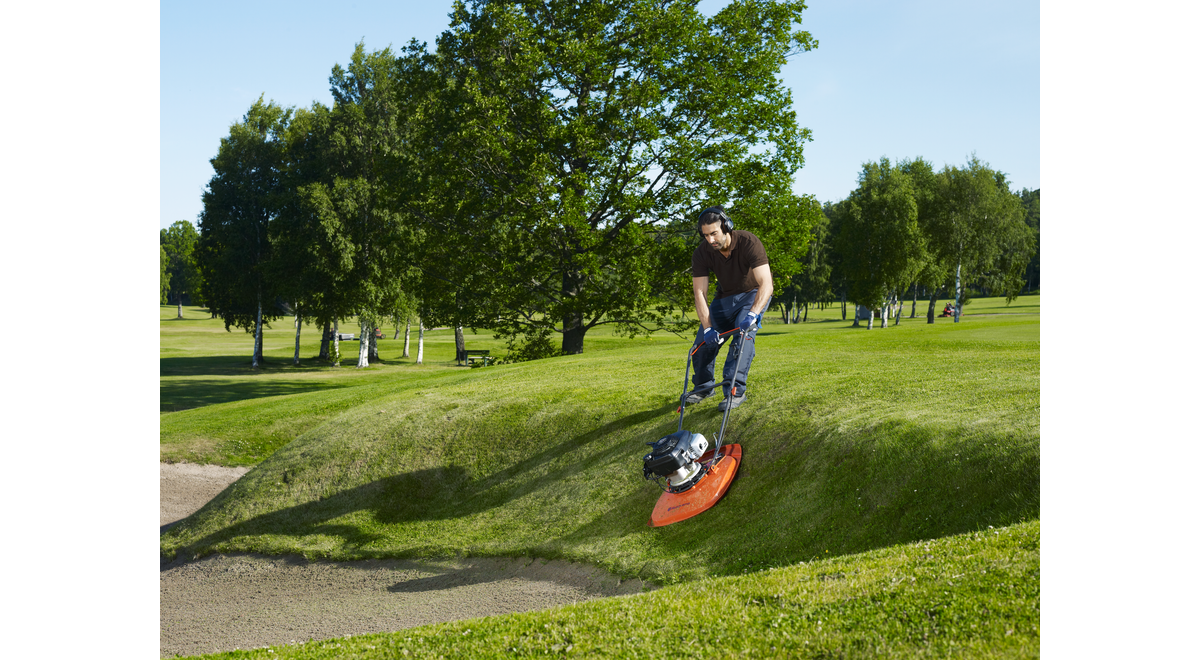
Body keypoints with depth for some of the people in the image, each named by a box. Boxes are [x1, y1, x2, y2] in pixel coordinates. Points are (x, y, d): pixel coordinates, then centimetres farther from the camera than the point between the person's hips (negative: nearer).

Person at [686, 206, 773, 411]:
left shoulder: (749, 243, -32)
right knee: (704, 339, -2)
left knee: (744, 333, -28)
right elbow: (700, 293, -19)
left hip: (754, 294, -4)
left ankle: (736, 390, -26)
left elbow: (766, 284, -37)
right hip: (725, 296, 4)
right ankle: (703, 386, 23)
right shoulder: (701, 253, -20)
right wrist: (708, 327, -30)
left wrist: (752, 314, -51)